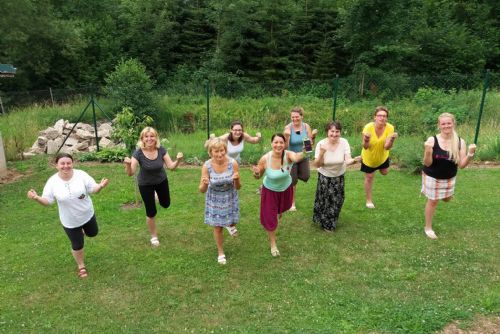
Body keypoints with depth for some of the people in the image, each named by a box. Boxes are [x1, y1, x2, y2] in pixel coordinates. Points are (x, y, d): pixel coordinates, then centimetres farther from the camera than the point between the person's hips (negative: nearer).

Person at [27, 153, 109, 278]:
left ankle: (82, 232, 61)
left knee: (93, 233, 26)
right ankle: (81, 266, 38)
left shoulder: (81, 175, -17)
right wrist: (37, 198, -33)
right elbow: (47, 201, -12)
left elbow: (93, 189, -15)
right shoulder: (52, 182, -17)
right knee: (77, 245, 12)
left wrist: (101, 186, -38)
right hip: (70, 221, -1)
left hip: (87, 215, 1)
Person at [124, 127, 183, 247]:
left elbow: (171, 166, -19)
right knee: (151, 212, 4)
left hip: (161, 181, 3)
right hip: (145, 184, -2)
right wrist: (128, 164, -51)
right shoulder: (138, 153, -27)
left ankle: (157, 195, 55)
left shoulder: (161, 150, -21)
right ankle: (154, 236, 29)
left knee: (165, 204, 20)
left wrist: (178, 160, -39)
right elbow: (130, 173, -29)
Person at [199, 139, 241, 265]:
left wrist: (236, 180, -36)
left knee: (232, 221, 20)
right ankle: (220, 252, 36)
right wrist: (204, 184, -39)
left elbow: (238, 187, -14)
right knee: (217, 227, 10)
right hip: (214, 200, -1)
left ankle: (231, 225, 60)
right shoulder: (207, 166, -23)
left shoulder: (233, 163, -23)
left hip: (230, 198, 1)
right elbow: (202, 190, -17)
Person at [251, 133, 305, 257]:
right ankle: (273, 244, 28)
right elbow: (258, 176, -11)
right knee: (270, 218, 2)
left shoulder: (288, 155, -32)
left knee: (283, 208, 31)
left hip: (286, 189, 2)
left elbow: (297, 158, -58)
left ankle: (278, 211, 71)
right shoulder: (265, 159, -28)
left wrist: (304, 152, -81)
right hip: (270, 190, -1)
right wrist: (256, 173, -36)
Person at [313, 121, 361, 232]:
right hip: (324, 176, -2)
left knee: (336, 200, 16)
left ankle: (329, 223, 42)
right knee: (323, 199, 9)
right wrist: (321, 153, -37)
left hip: (338, 176, 2)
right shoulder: (321, 144, -21)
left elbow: (347, 161, -27)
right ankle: (323, 220, 38)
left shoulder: (344, 142, -20)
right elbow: (317, 165, -20)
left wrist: (354, 160, -49)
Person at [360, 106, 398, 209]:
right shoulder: (368, 127, -31)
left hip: (382, 156, 2)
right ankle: (369, 200, 30)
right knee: (369, 177, 9)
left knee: (384, 172, 22)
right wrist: (366, 140, -50)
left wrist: (392, 139, -48)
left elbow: (387, 147, -29)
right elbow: (365, 147, -28)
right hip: (369, 157, -2)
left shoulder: (390, 128, -26)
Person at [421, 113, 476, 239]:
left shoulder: (460, 142, -12)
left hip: (449, 178, 4)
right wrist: (428, 151, -37)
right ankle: (428, 227, 28)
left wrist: (470, 154, -27)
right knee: (433, 201, 7)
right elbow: (427, 163, -19)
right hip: (432, 177, -4)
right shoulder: (432, 140, -19)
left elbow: (461, 165, -11)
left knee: (447, 199, 23)